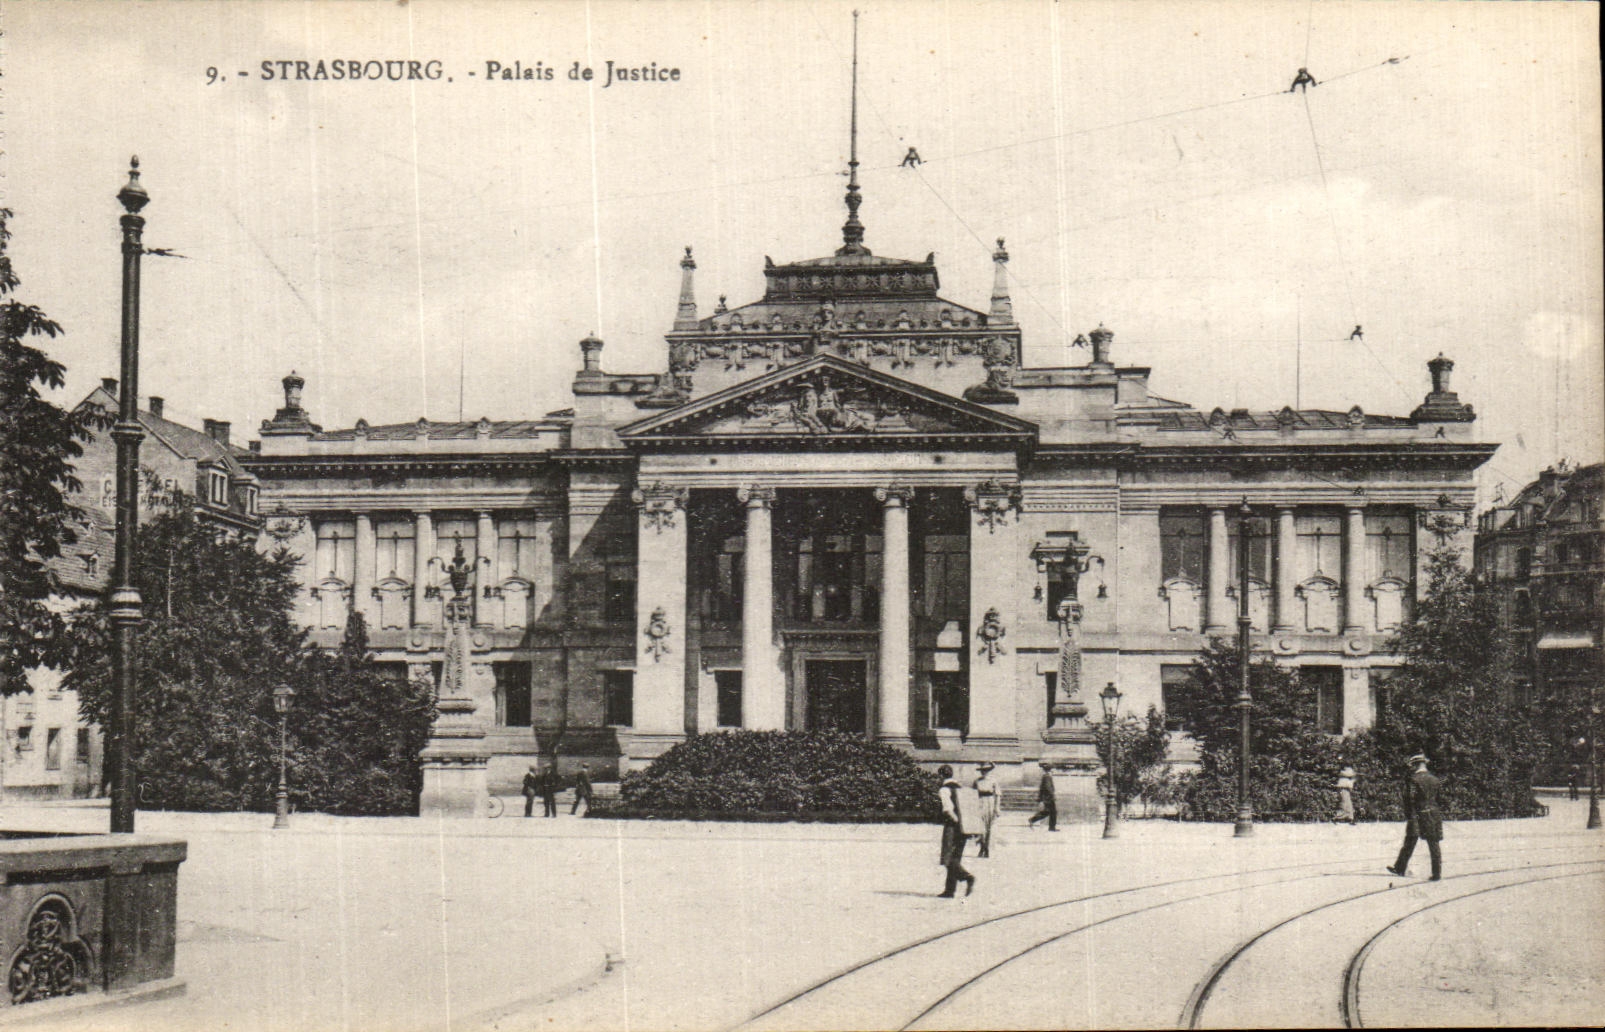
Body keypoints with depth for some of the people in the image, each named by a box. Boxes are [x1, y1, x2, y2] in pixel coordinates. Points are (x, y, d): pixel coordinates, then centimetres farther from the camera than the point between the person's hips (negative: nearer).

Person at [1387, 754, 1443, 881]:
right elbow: (1437, 798, 12)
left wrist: (1409, 817, -10)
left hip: (1418, 815, -4)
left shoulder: (1413, 780, -11)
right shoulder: (1434, 780, 4)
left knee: (1409, 844, 7)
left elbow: (1409, 800, -14)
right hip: (1434, 816, 4)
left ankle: (1400, 869, 16)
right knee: (1434, 846, 5)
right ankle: (1437, 873, 4)